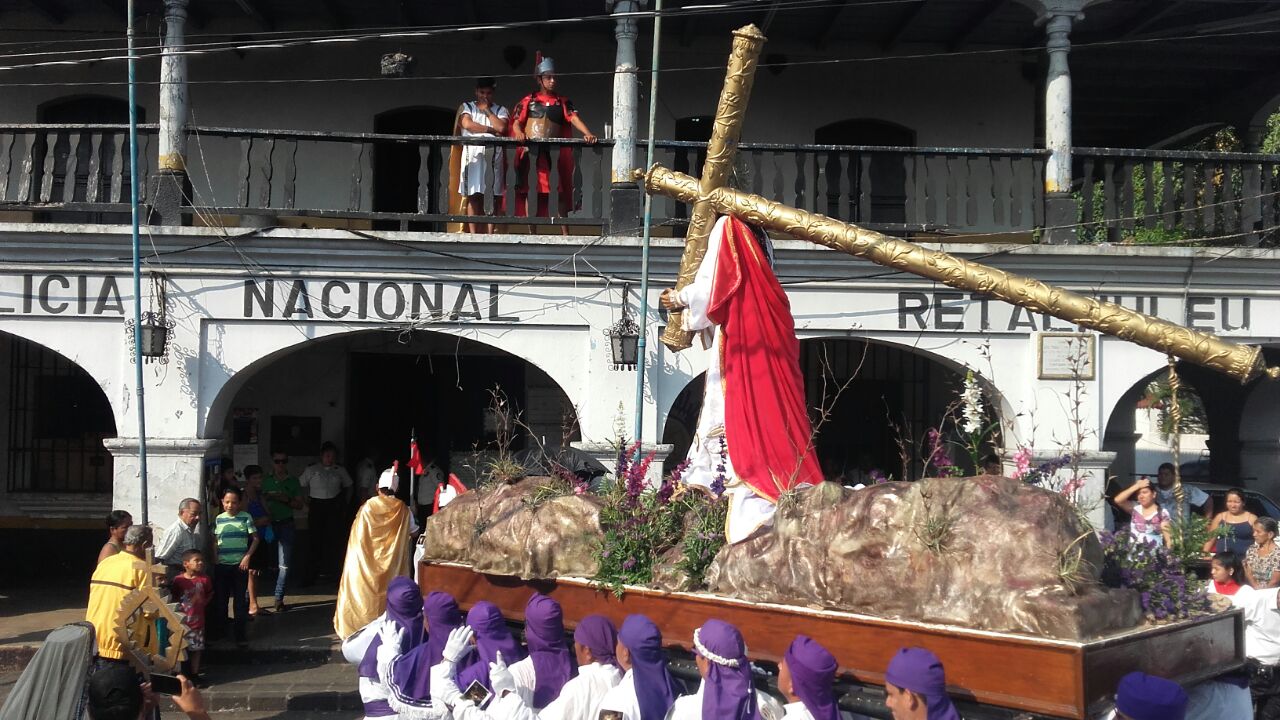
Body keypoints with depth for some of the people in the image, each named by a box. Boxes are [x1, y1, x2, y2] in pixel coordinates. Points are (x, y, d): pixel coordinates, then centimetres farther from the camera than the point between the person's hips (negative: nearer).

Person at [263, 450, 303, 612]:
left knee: (284, 565, 0)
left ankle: (278, 600, 7)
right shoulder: (266, 481, 6)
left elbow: (299, 505, 6)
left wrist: (287, 500, -10)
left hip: (286, 524, 0)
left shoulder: (293, 481, 7)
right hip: (269, 524, 0)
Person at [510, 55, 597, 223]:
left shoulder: (563, 102, 13)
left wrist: (588, 134, -20)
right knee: (528, 190, -4)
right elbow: (517, 122, 4)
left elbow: (574, 118, -2)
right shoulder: (529, 100, 11)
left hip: (552, 152, 0)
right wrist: (519, 133, -19)